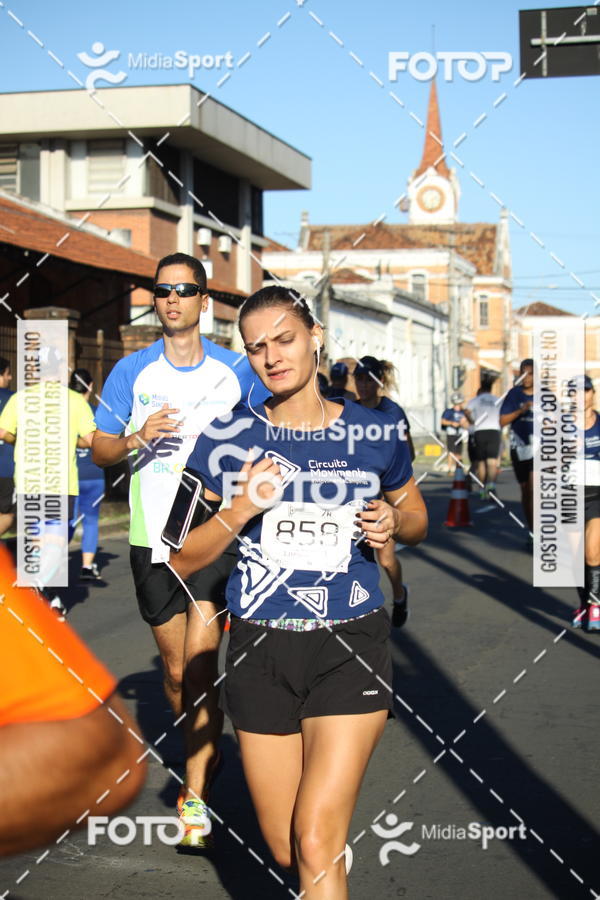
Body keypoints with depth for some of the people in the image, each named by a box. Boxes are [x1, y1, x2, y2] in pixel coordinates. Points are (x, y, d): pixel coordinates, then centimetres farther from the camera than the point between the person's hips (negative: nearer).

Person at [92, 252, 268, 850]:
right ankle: (199, 760, 37)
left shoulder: (237, 370, 2)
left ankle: (196, 799, -7)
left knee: (200, 666, -14)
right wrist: (137, 439, -14)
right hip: (152, 537, 2)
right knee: (175, 671, 12)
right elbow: (99, 449, 5)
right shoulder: (131, 371, 3)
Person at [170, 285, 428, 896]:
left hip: (350, 645, -1)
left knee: (317, 842, -14)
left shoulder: (374, 433, 0)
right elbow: (182, 559, 1)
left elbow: (416, 520, 16)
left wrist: (393, 522, -7)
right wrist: (240, 511, -16)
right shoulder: (226, 439, -2)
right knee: (284, 851, 12)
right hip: (261, 648, 2)